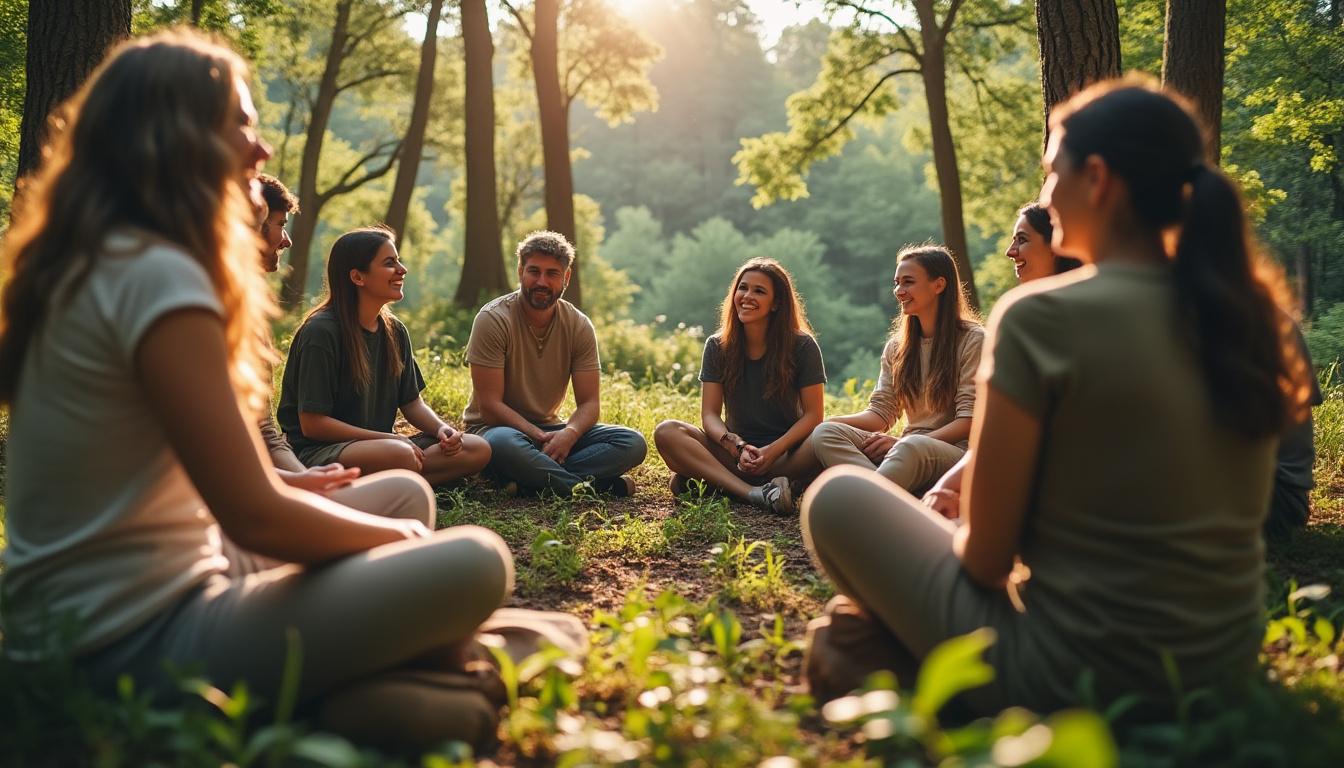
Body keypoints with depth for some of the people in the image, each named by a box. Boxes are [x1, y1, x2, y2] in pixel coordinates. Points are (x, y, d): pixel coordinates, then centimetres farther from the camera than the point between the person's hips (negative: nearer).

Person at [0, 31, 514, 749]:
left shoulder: (92, 263, 11)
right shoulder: (157, 274, -20)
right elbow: (257, 517, -22)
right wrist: (394, 536, -6)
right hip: (137, 646, -10)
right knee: (474, 563, -21)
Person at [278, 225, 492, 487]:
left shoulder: (395, 332, 10)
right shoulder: (321, 332, -14)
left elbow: (412, 402, 15)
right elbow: (312, 424, -16)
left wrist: (442, 429, -7)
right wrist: (392, 439, -19)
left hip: (377, 446, 9)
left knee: (478, 450, -11)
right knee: (400, 455, -40)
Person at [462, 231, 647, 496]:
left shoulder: (579, 326, -1)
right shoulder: (493, 319, -14)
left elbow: (589, 403, -3)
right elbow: (489, 405, -17)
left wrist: (569, 433, -25)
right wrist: (541, 438, -26)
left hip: (550, 429, 5)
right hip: (496, 427, -4)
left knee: (633, 444, -17)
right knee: (504, 444, -42)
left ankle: (530, 480, -29)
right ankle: (592, 484, -24)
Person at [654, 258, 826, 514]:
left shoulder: (802, 346, -3)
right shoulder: (718, 346, 4)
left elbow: (813, 415, -6)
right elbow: (710, 414, -2)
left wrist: (772, 451, -21)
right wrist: (739, 448, -21)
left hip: (786, 453, -2)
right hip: (735, 452, 2)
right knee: (667, 432, -22)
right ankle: (752, 492, -39)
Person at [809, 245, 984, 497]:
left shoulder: (973, 340, -1)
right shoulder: (896, 346, 17)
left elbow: (969, 421, -8)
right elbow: (881, 412, 11)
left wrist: (903, 441, -20)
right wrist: (830, 421, -10)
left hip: (956, 452, -5)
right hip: (907, 452, 6)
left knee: (911, 447, -41)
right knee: (825, 433, -21)